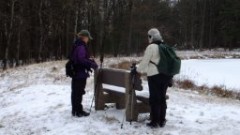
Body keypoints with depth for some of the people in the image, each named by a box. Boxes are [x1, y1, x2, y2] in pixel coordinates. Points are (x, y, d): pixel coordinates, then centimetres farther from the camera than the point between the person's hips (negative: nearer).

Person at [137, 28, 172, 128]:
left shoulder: (151, 47, -10)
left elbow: (145, 61, -7)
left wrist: (138, 70, 10)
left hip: (155, 76, -7)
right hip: (166, 75, 7)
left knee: (154, 99, 2)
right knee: (162, 98, 14)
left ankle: (155, 121, 6)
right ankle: (162, 121, 19)